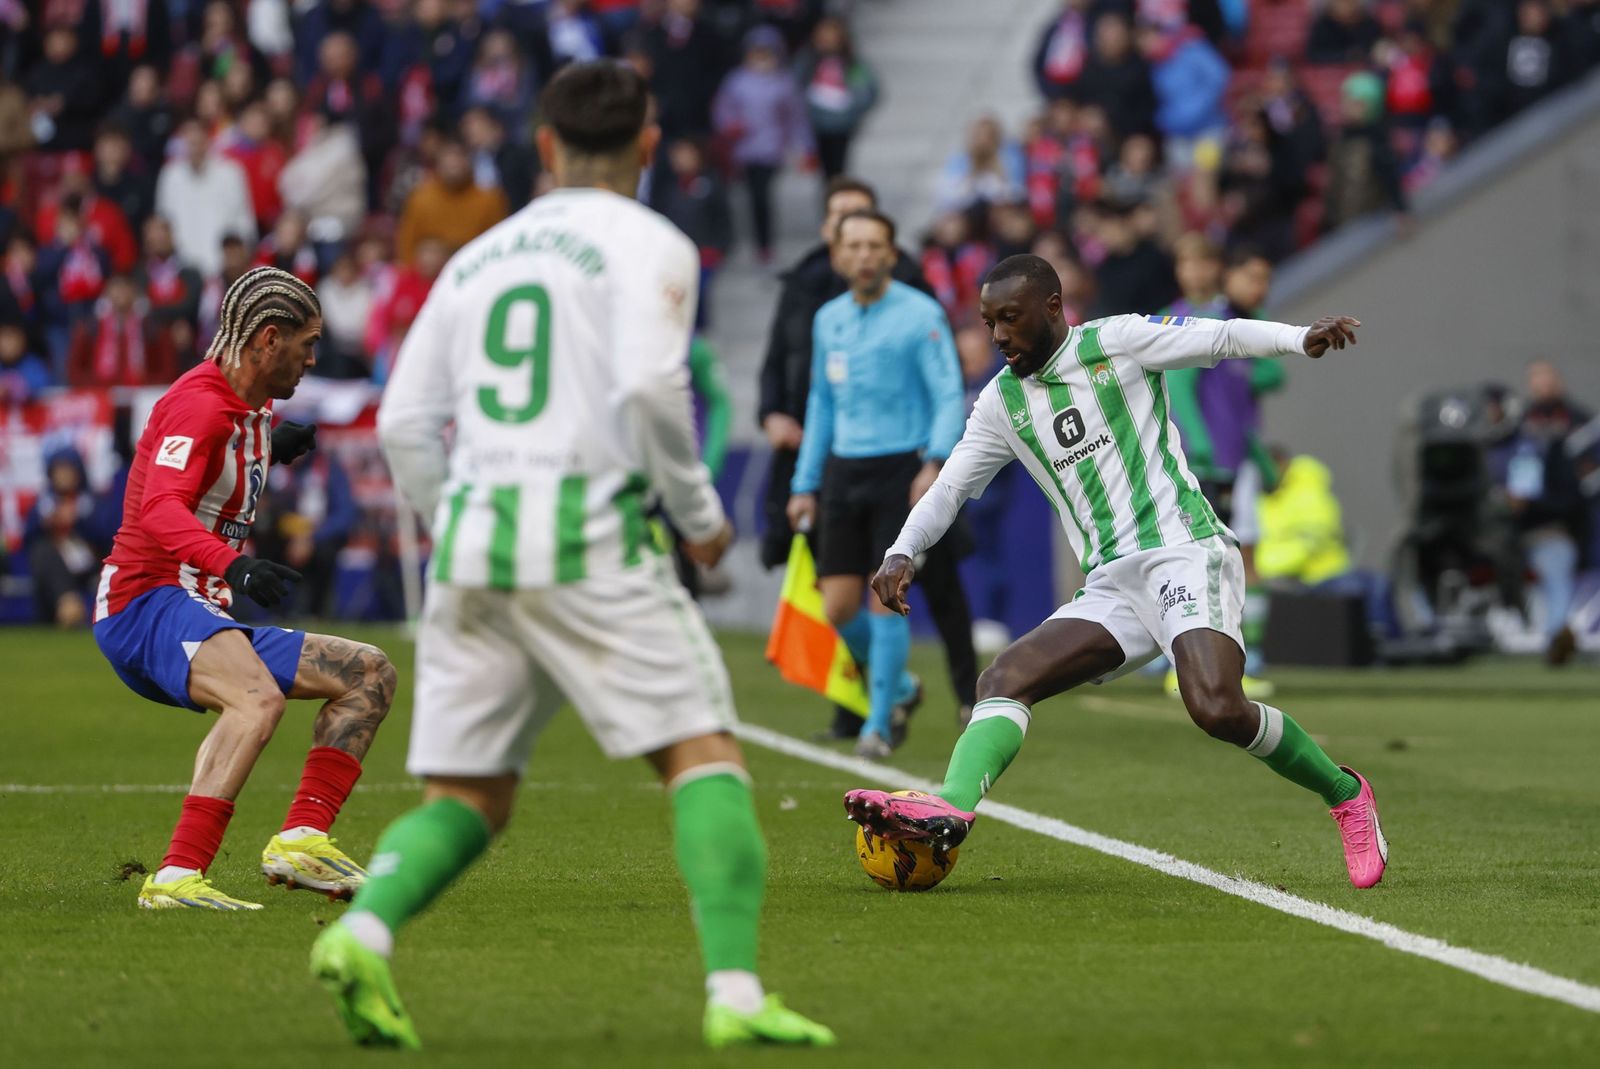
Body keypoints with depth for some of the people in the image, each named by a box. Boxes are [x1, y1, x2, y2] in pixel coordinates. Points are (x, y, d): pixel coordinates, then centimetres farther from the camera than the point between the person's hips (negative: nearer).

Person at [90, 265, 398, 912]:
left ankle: (300, 839, -7)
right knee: (259, 697, -38)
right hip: (144, 604, -10)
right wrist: (231, 563, -46)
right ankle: (176, 878, -45)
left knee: (369, 674, 10)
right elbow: (161, 508, -30)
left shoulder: (249, 407, 17)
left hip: (204, 623, 10)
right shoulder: (201, 404, -13)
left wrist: (270, 451, 23)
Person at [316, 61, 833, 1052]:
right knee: (705, 754, -2)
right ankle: (735, 991, -16)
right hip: (590, 530, -5)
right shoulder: (649, 245, 2)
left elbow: (404, 423, 15)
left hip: (470, 533, 5)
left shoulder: (477, 258, 19)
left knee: (467, 797, 9)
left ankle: (363, 930, -17)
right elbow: (650, 384, -15)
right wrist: (700, 513, -2)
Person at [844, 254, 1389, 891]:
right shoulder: (1002, 403, 15)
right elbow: (950, 487, 19)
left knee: (1216, 709, -26)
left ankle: (1344, 795, -5)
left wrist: (1301, 338, -23)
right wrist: (902, 553, 1)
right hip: (1110, 586, 6)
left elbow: (1221, 337, -6)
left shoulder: (1116, 342, 1)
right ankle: (949, 808, -35)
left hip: (1185, 555, -6)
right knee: (1004, 678, -16)